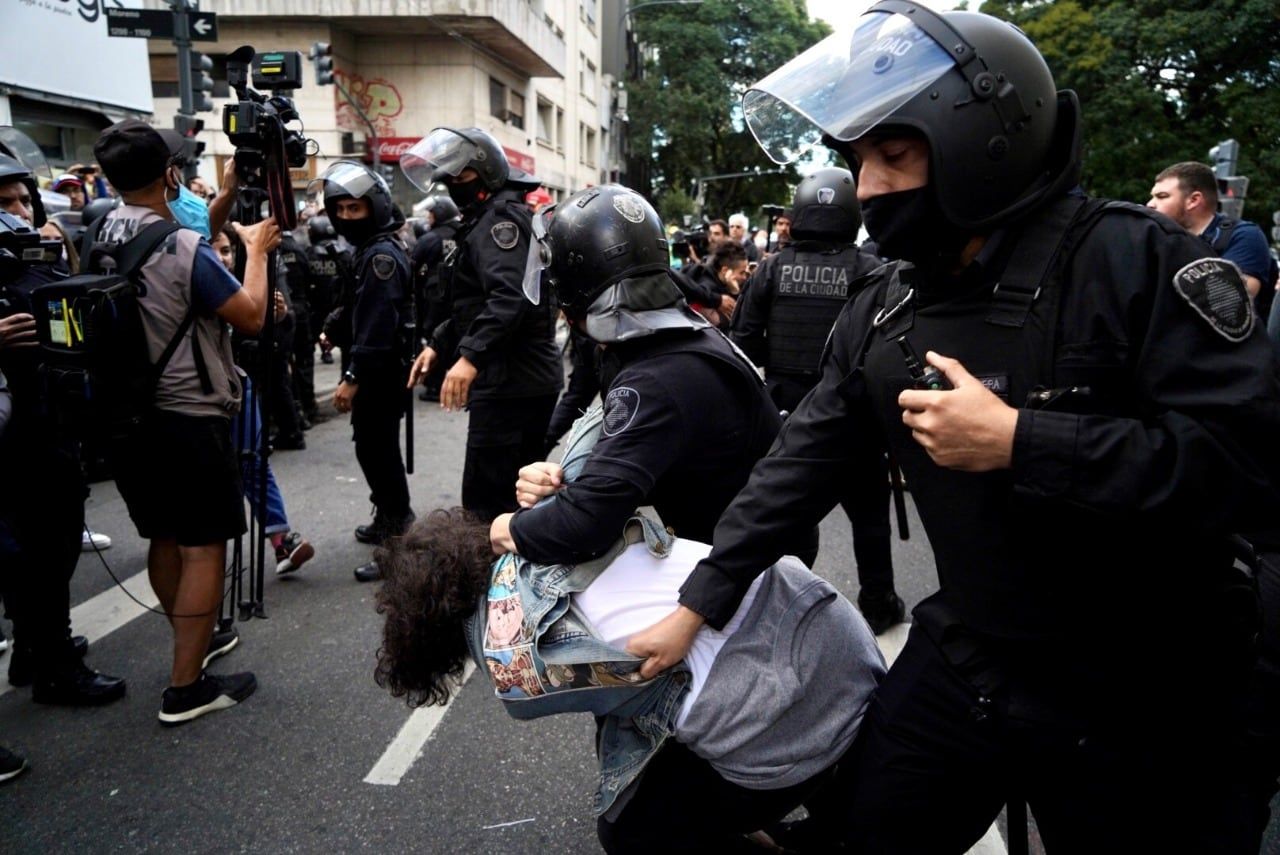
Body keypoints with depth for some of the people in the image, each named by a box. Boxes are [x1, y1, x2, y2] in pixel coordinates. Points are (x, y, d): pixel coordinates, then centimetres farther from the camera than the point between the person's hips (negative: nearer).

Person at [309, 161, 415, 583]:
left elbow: (379, 325, -24)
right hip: (376, 370, 11)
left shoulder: (381, 254, -17)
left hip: (380, 372, -11)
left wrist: (352, 377, -24)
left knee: (377, 450, -8)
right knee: (375, 448, 19)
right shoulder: (369, 250, 15)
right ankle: (391, 520, 35)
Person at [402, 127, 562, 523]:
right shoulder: (486, 219, 23)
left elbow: (509, 295, -28)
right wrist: (438, 343, 20)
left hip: (510, 382, -11)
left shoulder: (500, 217, -11)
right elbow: (477, 300, 29)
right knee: (516, 496, 17)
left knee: (486, 504, -9)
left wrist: (471, 356, -36)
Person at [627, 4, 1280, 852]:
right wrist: (697, 605, 3)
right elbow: (802, 462, 3)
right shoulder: (883, 310, 1)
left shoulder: (1132, 260, -17)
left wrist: (1016, 441, -28)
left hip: (1139, 696, -5)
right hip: (962, 661, 5)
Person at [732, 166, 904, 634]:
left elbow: (744, 338, -4)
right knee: (868, 510, 13)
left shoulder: (773, 268, -5)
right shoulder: (869, 271, -12)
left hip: (784, 407, 3)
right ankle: (877, 603, 23)